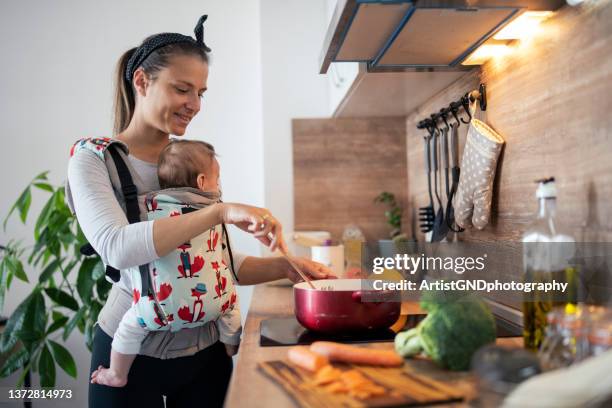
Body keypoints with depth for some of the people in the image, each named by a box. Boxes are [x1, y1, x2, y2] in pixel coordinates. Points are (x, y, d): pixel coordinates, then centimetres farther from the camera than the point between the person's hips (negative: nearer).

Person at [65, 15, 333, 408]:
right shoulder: (95, 159, -8)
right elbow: (116, 247, -27)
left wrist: (284, 266, -10)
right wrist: (221, 211, -35)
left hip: (206, 349, 5)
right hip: (131, 352, -4)